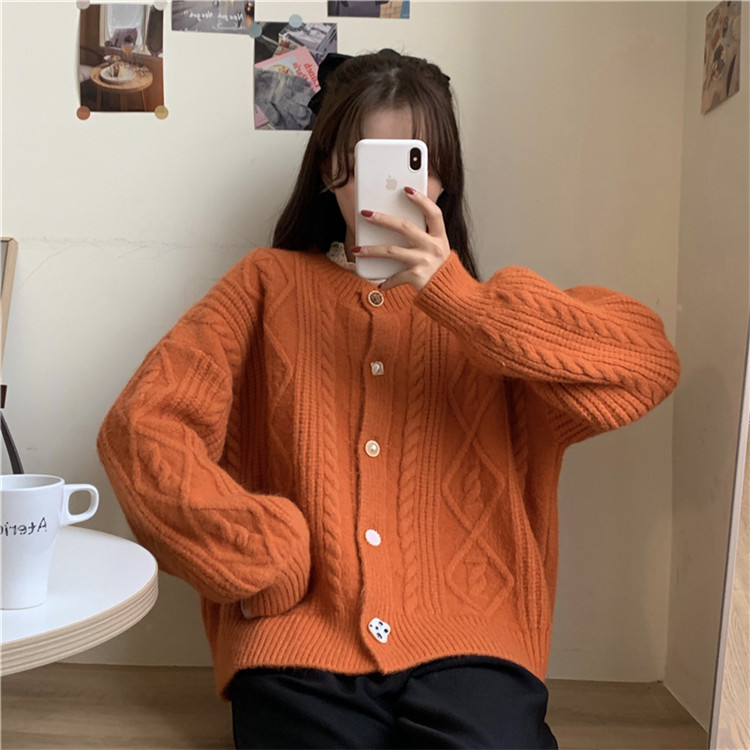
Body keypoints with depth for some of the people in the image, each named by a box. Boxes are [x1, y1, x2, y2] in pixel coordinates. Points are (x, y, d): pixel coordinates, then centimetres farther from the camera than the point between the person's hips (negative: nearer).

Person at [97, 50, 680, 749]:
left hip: (466, 647, 1)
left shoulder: (482, 304, 12)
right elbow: (141, 426, 0)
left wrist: (456, 297, -12)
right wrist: (271, 563, -4)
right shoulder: (270, 284, 12)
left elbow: (651, 363, -5)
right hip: (301, 645, 0)